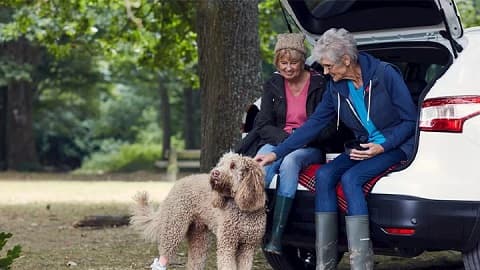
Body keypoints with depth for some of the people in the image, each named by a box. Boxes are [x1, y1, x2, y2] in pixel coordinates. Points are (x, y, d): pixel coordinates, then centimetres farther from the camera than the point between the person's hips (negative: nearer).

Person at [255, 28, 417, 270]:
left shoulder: (385, 74, -15)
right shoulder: (336, 87, 2)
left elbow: (410, 120, -11)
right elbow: (314, 124, 4)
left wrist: (383, 147, -21)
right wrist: (276, 153, -1)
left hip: (396, 146, -6)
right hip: (363, 148, 6)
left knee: (351, 178, -29)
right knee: (324, 175, -18)